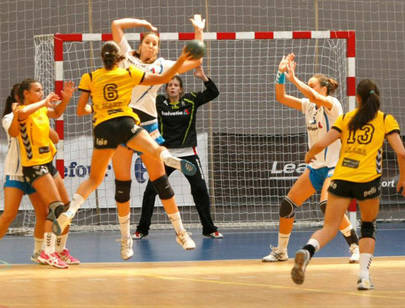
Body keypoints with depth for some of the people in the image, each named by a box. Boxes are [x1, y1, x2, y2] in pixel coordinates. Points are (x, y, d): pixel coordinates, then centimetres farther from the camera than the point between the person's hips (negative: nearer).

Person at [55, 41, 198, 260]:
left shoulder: (89, 78, 15)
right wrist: (181, 60, 22)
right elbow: (163, 79, 16)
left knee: (94, 179, 12)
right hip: (125, 122, -2)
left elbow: (81, 110, 13)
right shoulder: (129, 73, 14)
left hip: (102, 127, 2)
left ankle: (69, 211, -6)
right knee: (156, 150, -10)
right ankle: (169, 159, -48)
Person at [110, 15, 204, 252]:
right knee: (122, 183, 1)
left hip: (147, 126, 0)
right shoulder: (128, 57, 13)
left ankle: (180, 232, 6)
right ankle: (125, 238, 9)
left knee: (160, 180, 0)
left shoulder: (162, 66, 13)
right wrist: (142, 22, 14)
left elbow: (195, 62, 7)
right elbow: (116, 25, 9)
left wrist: (199, 32, 8)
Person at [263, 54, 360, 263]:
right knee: (287, 205, 4)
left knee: (328, 204, -29)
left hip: (334, 167, -8)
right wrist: (281, 73, -8)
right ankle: (281, 251, 17)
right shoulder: (308, 105, 9)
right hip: (315, 167, 8)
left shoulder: (332, 104, -11)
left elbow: (314, 96, -31)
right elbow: (281, 97, 5)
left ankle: (355, 246, -17)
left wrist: (293, 78, -27)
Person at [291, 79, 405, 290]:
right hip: (368, 179, -1)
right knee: (368, 226, 20)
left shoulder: (346, 118, 13)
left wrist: (309, 155, 26)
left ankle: (307, 251, -30)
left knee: (329, 228, 2)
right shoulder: (386, 120, 9)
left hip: (341, 178, 1)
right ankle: (364, 276, 7)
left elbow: (321, 144, 5)